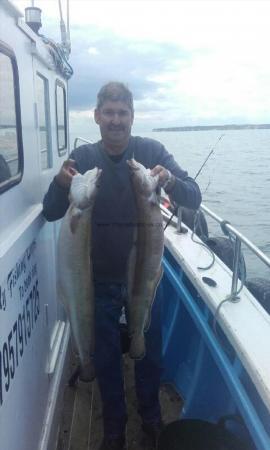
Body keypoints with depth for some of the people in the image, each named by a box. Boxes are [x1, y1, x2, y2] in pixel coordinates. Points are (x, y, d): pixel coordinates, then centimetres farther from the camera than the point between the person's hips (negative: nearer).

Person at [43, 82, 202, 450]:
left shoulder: (151, 151, -9)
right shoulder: (82, 157, -7)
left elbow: (194, 199, -12)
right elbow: (51, 213, -7)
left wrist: (171, 181, -34)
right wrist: (60, 183, -28)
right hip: (101, 278, 1)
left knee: (150, 350, 18)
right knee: (106, 354, 17)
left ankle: (151, 413, 47)